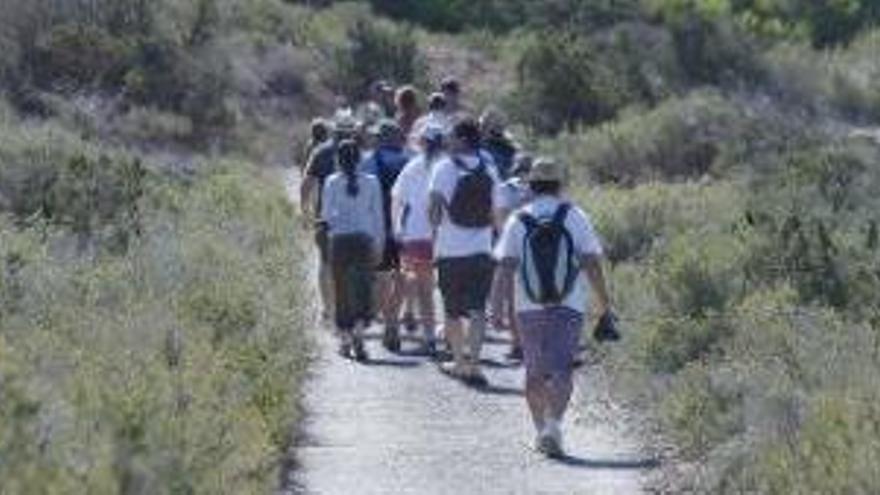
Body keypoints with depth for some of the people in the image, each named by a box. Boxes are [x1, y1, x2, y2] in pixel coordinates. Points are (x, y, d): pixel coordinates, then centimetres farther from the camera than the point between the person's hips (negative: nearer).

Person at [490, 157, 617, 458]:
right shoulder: (574, 217, 1)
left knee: (535, 373, 14)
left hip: (529, 309, 1)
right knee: (561, 370, -4)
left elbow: (505, 266, -7)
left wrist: (497, 305, -12)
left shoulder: (517, 221, 2)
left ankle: (541, 430, 20)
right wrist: (605, 306, 0)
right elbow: (592, 264, -4)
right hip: (568, 308, -1)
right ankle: (553, 425, -24)